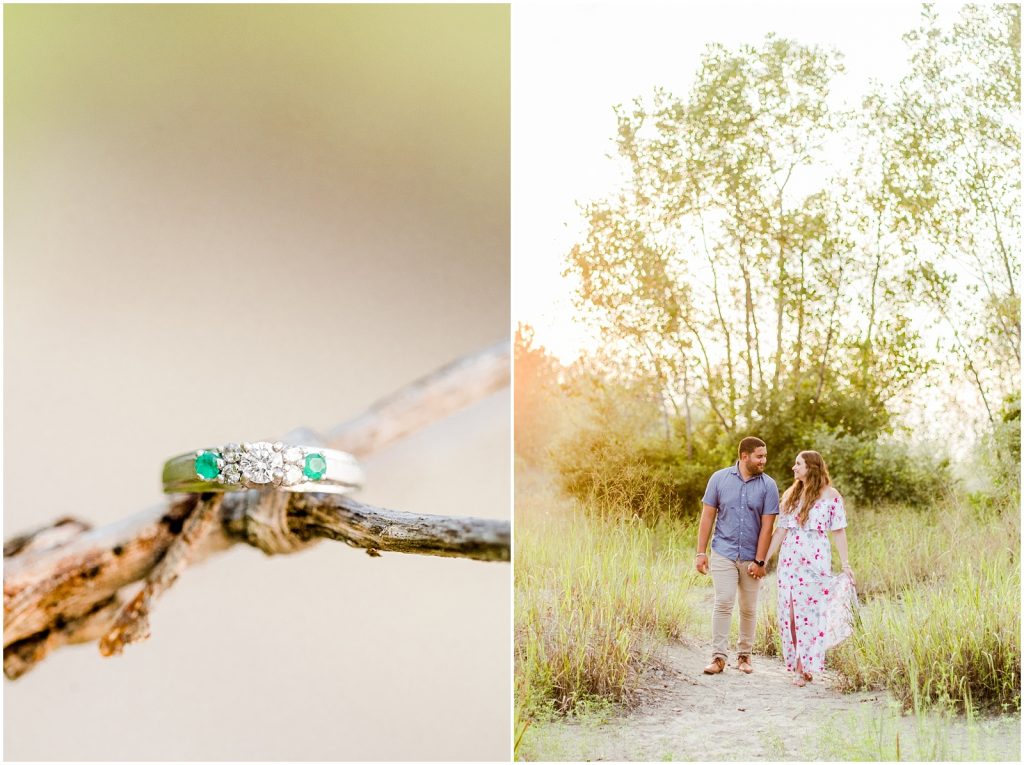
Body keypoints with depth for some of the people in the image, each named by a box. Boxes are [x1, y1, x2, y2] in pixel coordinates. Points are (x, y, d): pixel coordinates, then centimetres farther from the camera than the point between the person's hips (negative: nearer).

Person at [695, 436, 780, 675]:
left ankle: (744, 655, 21)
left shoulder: (768, 485, -2)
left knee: (748, 609, 9)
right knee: (723, 603, -8)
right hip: (723, 553, -1)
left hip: (751, 557, 1)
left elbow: (767, 526, -4)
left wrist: (759, 561, -8)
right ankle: (718, 656, -4)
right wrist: (701, 552, -3)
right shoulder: (719, 478, -1)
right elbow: (707, 516, 1)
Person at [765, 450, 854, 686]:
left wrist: (846, 565, -5)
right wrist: (764, 559, 7)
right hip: (789, 560, 5)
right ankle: (796, 665, 13)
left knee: (810, 612, -3)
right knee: (789, 612, 4)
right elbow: (780, 530, 11)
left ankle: (807, 667, 5)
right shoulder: (790, 494, 12)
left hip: (815, 561, -5)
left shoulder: (831, 496, -1)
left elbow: (838, 532, -1)